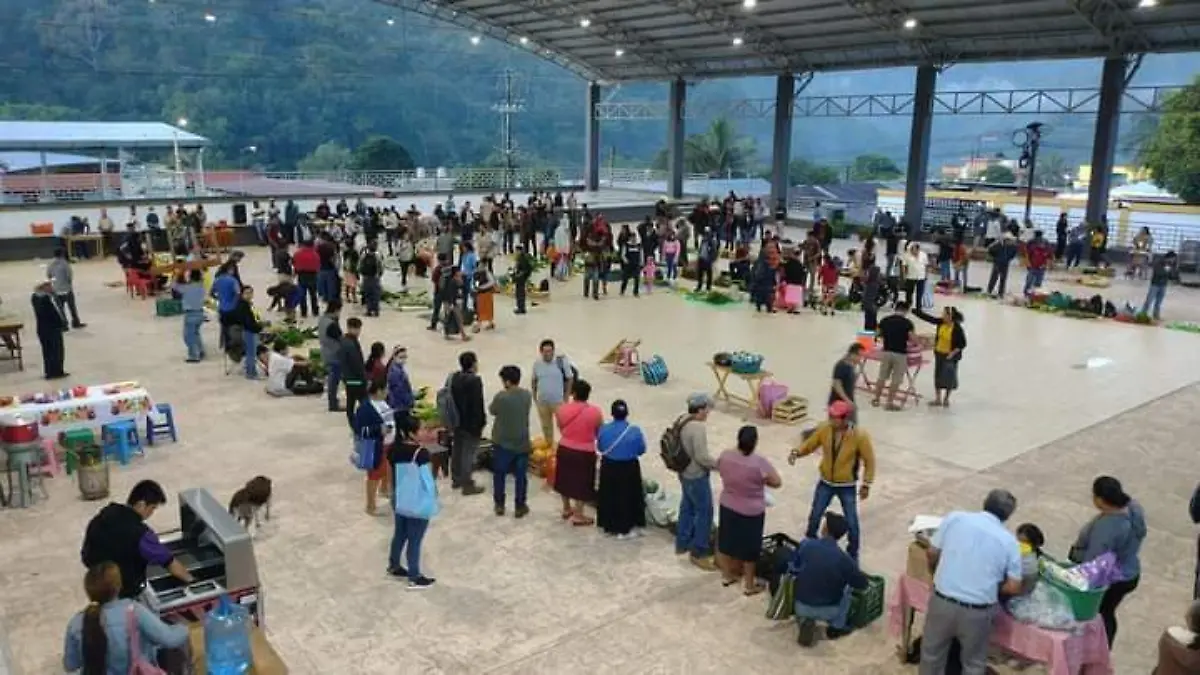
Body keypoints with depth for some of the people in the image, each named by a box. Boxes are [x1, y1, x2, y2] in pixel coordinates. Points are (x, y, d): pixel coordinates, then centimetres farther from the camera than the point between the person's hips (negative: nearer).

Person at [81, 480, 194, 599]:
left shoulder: (103, 516, -7)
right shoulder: (140, 533, -28)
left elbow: (85, 555, 7)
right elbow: (169, 562, -19)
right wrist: (191, 580, -5)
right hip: (125, 593, -8)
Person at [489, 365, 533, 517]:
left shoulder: (501, 396, -19)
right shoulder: (527, 395, -6)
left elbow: (492, 411, -2)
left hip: (502, 442, -3)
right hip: (522, 443, 3)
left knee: (499, 474, 14)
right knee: (521, 476, 12)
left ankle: (499, 505, 22)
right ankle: (520, 507, 18)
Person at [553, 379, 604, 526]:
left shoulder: (561, 409, -9)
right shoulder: (595, 412, -14)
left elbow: (561, 429, 4)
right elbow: (599, 433, 0)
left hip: (564, 449, 3)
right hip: (584, 453, -3)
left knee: (565, 479, 21)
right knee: (581, 483, 10)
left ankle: (566, 509, 37)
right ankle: (578, 515, 19)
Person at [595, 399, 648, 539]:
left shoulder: (603, 429, -12)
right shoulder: (635, 431, -18)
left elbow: (600, 447, 3)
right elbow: (641, 450, -5)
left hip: (608, 468, 2)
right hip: (629, 469, -2)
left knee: (608, 497, 17)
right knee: (628, 498, 12)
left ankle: (609, 527, 29)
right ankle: (625, 529, 20)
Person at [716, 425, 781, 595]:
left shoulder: (725, 456, -12)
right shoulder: (760, 462, -26)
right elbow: (777, 483, -15)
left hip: (728, 507, 4)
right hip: (751, 512, -4)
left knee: (727, 541, 21)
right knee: (749, 548, 12)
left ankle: (727, 576, 39)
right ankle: (749, 585, 26)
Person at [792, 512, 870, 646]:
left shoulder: (805, 544, -13)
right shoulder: (843, 558, -18)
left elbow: (791, 569, 3)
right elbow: (862, 584, -4)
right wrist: (853, 566, 15)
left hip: (801, 607, 2)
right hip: (828, 611, -1)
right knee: (847, 586, 22)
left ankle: (805, 620, 13)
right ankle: (836, 627, 22)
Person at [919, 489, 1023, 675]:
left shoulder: (955, 517, -2)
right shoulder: (1009, 541, -2)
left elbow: (932, 553, 4)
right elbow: (1013, 587, -3)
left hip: (942, 602, 1)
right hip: (977, 612, 0)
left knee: (932, 653, 23)